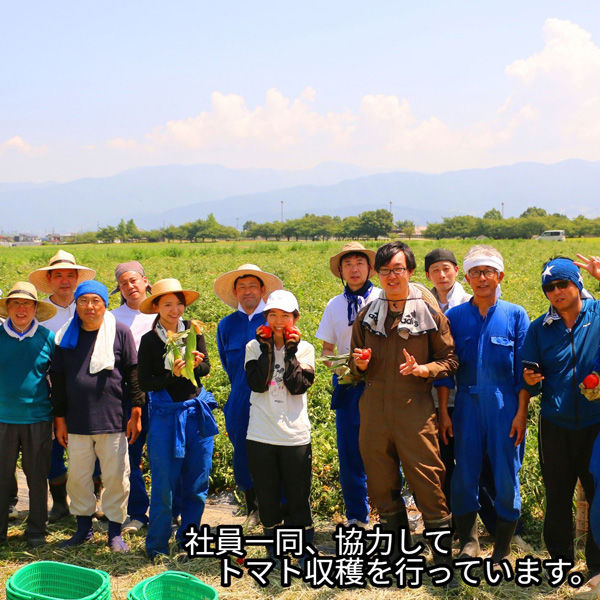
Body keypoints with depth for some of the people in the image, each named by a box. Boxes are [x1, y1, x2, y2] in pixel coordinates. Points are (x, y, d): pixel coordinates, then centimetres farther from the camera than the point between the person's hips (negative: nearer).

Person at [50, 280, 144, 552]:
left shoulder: (120, 332, 0)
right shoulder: (66, 335, 7)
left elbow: (133, 373, 1)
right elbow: (57, 379, 11)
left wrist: (136, 412, -3)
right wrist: (59, 418, 8)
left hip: (113, 421, -3)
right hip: (77, 423, 3)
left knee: (115, 477, 3)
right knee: (78, 477, 10)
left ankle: (115, 531, 17)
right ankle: (83, 527, 27)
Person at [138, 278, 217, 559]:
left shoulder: (193, 331, 4)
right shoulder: (149, 340, -3)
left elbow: (206, 368, -1)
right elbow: (144, 383, -4)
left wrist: (195, 364, -23)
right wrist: (172, 374, -20)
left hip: (197, 411, 3)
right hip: (165, 416, -3)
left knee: (197, 483, 9)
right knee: (163, 484, 1)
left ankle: (188, 539, 27)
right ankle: (156, 546, 16)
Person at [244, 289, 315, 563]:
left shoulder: (304, 348, 5)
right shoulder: (255, 347, 5)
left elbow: (298, 386, -10)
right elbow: (257, 384, -10)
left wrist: (290, 352, -12)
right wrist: (267, 350, -12)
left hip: (296, 435, -1)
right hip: (261, 435, 1)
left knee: (299, 498, 5)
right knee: (267, 497, 9)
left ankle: (305, 551, 18)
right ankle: (274, 549, 24)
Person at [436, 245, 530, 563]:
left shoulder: (515, 315, 1)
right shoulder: (454, 317, 5)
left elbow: (523, 369, 0)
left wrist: (521, 413, -5)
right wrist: (443, 412, 2)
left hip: (504, 406, -1)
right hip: (467, 405, 1)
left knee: (506, 478, 3)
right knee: (464, 476, 4)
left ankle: (502, 551, 18)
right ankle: (468, 542, 22)